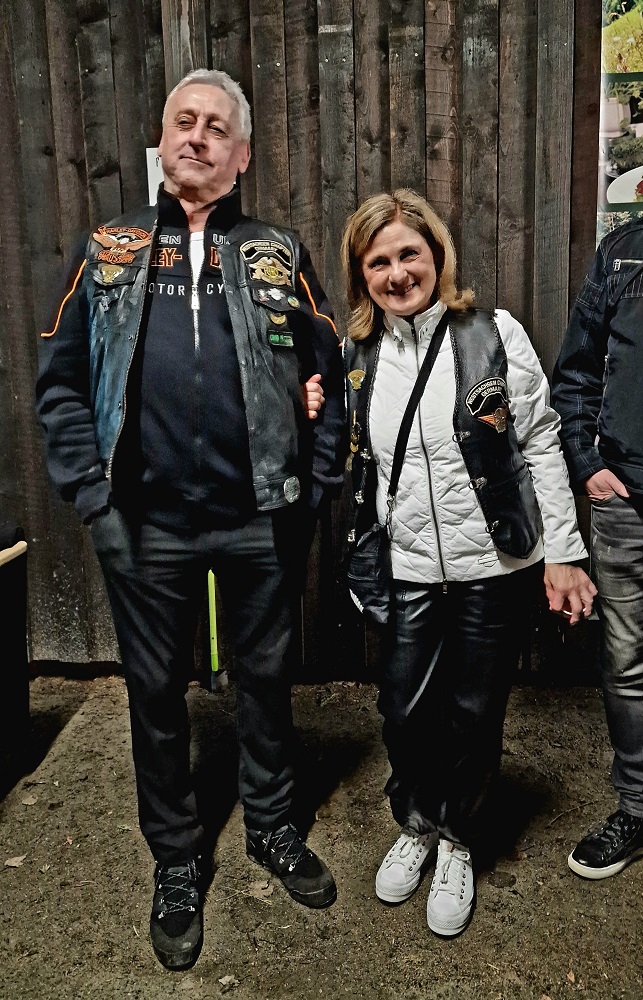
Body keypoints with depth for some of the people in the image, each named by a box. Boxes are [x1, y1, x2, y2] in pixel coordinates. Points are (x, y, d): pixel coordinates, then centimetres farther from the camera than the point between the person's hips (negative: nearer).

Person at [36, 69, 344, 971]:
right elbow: (62, 383, 3)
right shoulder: (109, 253, 5)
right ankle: (175, 865, 33)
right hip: (147, 528, 0)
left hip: (260, 523, 0)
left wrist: (317, 489, -1)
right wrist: (92, 498, -5)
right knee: (157, 694, 12)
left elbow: (328, 376, 6)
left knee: (267, 678, 15)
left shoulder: (280, 255, 5)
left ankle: (272, 827, 39)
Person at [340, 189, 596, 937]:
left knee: (473, 714, 10)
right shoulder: (358, 358, 3)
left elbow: (540, 446, -6)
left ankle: (457, 842, 36)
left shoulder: (494, 334, -7)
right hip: (407, 573, 3)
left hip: (495, 567, -2)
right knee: (403, 712, 11)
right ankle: (415, 826, 40)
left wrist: (562, 553, -7)